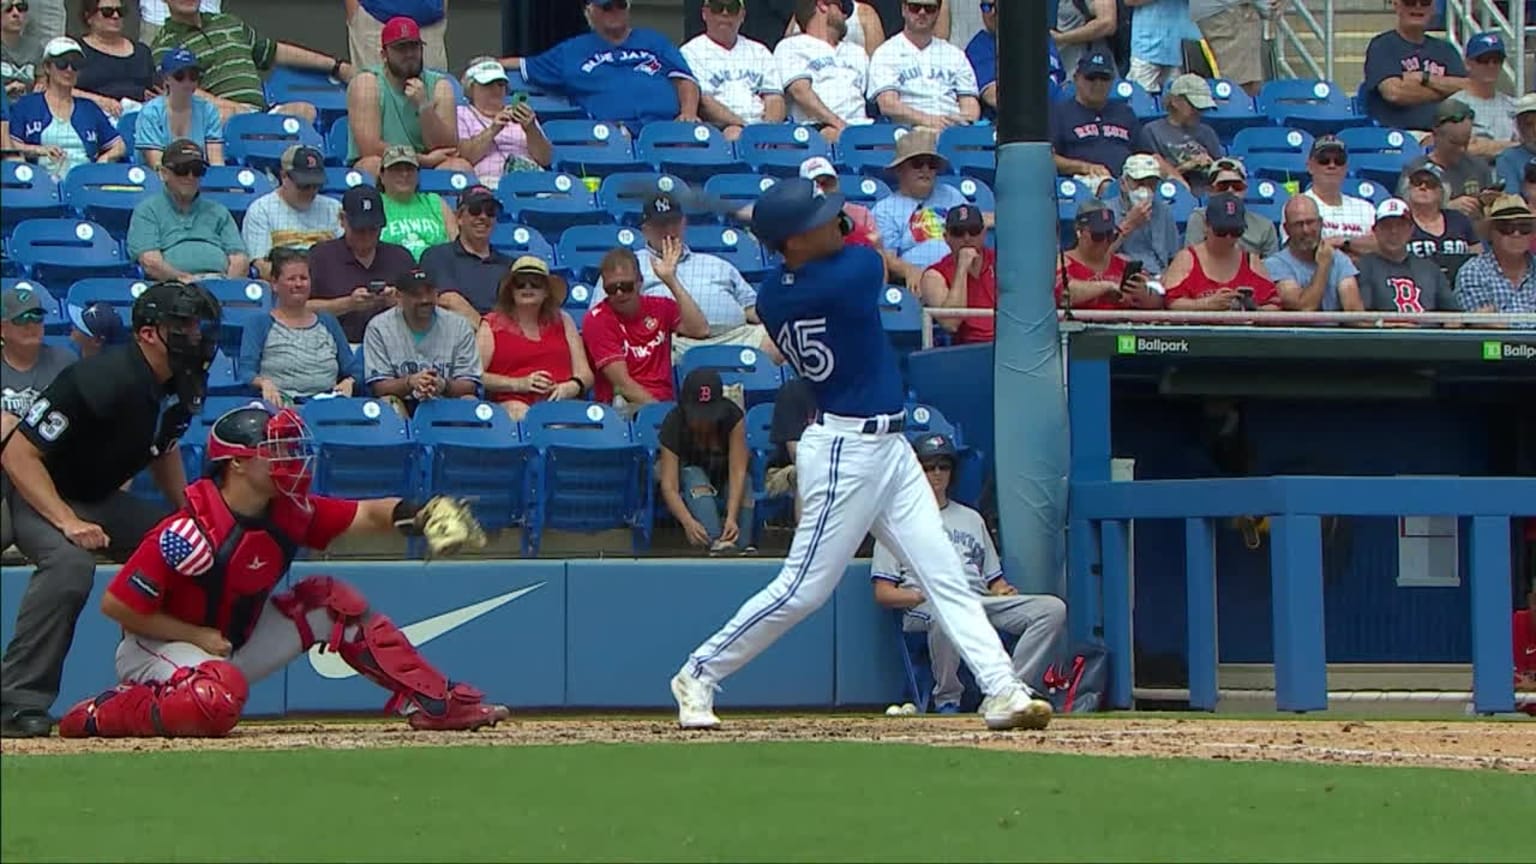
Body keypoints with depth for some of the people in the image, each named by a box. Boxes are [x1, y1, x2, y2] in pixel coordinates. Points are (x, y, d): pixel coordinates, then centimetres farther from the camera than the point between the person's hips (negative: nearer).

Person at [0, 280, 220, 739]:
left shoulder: (182, 390, -5)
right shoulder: (103, 380, -30)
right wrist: (67, 522, -35)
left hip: (103, 500, 8)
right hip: (38, 496, -8)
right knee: (69, 562, -36)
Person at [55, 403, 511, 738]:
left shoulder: (290, 513, -7)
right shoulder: (189, 533, -28)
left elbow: (365, 516, -6)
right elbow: (116, 605, -24)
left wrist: (409, 514, -29)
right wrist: (198, 637, -21)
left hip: (237, 642, 8)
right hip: (160, 646, -8)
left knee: (332, 601, 0)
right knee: (218, 698, -41)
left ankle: (434, 702, 3)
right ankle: (100, 714, -17)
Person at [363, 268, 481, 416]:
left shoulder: (459, 326, 3)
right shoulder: (378, 327, -1)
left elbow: (469, 386, -2)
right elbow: (378, 387, -7)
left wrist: (444, 386, -26)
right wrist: (409, 382, -28)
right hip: (403, 405, -1)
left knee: (470, 401, -28)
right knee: (387, 402, -32)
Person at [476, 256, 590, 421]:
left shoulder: (563, 322, 26)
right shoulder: (492, 325, 15)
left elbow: (585, 374, 21)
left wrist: (569, 387, -3)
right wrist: (519, 384, -9)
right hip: (515, 402, -1)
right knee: (518, 412, -39)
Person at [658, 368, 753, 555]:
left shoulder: (732, 416, -25)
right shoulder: (674, 423, -27)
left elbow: (737, 471, -31)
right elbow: (669, 485, -34)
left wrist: (731, 517, -46)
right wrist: (688, 522, -52)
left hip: (722, 479, 2)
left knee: (744, 483, -31)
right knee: (696, 478, -35)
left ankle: (743, 545, -42)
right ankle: (716, 543, -52)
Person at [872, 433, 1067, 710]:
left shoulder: (971, 518, 33)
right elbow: (883, 593, 6)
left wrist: (1003, 591, 2)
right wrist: (923, 595, -13)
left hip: (982, 602, 5)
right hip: (925, 607, -5)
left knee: (1054, 608, -21)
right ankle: (947, 701, -23)